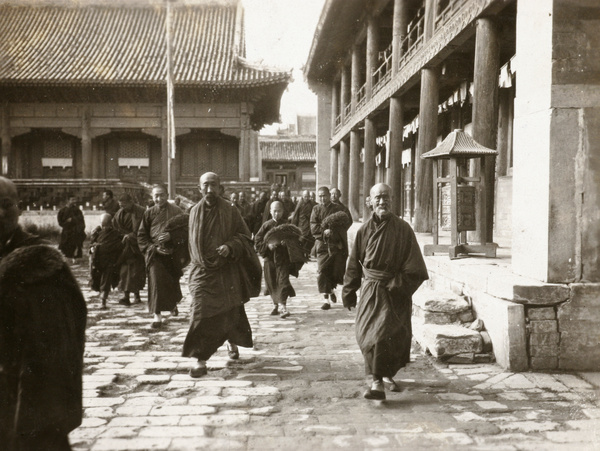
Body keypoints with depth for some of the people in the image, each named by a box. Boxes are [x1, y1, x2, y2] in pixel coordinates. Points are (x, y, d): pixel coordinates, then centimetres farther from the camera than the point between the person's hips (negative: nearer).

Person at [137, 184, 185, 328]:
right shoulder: (149, 213, 4)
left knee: (173, 281, 13)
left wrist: (171, 236, -19)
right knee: (156, 282, -12)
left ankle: (173, 303, 45)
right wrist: (153, 248, -9)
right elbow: (141, 235, 5)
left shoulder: (176, 212, 0)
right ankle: (157, 315, -5)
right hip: (154, 253, 0)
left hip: (172, 252, 0)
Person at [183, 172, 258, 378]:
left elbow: (245, 236, -2)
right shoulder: (195, 212, 6)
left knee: (229, 312, 10)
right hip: (202, 270, 2)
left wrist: (230, 246, -20)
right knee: (201, 313, -9)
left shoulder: (230, 210, -4)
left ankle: (233, 342, 39)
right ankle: (200, 360, -6)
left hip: (226, 271, -1)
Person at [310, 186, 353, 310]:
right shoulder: (316, 209, 7)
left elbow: (345, 224, -2)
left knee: (337, 271, 5)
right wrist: (324, 231, -18)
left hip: (337, 245, 0)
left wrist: (332, 230, -14)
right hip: (322, 245, 0)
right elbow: (313, 228, -2)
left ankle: (332, 289, 35)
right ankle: (326, 299, -2)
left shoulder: (338, 209, 4)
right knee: (322, 272, -9)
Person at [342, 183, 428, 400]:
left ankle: (386, 377, 13)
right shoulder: (364, 230, 5)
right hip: (370, 290, 2)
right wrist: (349, 292, 11)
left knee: (383, 334, -6)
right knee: (368, 333, -3)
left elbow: (413, 266, -2)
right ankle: (378, 380, 8)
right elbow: (354, 264, 11)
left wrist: (399, 286, -13)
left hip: (394, 292, -2)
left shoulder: (402, 229, -2)